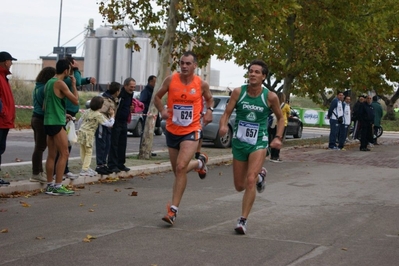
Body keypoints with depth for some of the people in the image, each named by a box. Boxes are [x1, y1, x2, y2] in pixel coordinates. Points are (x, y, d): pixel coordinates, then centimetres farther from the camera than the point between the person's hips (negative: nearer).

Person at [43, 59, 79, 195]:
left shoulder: (49, 83, 15)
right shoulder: (60, 83, -13)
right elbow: (75, 100, -12)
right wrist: (74, 84, 0)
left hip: (48, 122, 9)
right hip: (57, 123, -9)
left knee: (51, 155, 10)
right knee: (64, 154, -7)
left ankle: (50, 185, 12)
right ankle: (58, 186, -10)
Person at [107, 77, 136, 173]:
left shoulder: (130, 94, 11)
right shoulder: (119, 94, -18)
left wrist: (131, 109, 6)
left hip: (124, 122, 9)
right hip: (116, 122, -9)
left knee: (122, 144, 12)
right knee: (114, 144, -4)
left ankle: (120, 164, 20)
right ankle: (112, 165, -1)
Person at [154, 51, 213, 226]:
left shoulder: (201, 84, -4)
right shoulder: (171, 80, -4)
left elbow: (209, 99, 16)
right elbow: (157, 96, 10)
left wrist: (209, 110, -6)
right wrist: (162, 110, -10)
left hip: (191, 131, -3)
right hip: (172, 131, 3)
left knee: (181, 167, -20)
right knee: (178, 170, 14)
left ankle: (173, 209, -14)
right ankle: (200, 162, 49)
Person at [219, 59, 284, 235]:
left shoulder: (270, 97, -9)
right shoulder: (238, 92, -8)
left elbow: (280, 118, 6)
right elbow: (226, 113, -9)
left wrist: (278, 138, -7)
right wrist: (223, 125, -30)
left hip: (259, 143, -3)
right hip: (239, 142, 3)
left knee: (250, 180, -21)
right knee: (239, 186, 12)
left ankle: (243, 220, -11)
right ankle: (260, 175, 45)